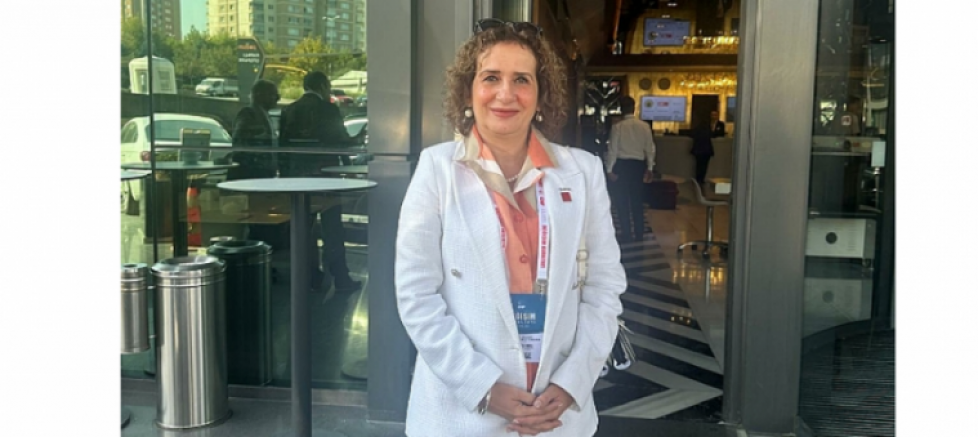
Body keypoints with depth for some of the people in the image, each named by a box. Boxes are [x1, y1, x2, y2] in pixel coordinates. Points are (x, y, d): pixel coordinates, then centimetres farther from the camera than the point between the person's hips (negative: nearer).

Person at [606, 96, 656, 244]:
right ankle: (639, 234, 16)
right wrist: (649, 167, 12)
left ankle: (627, 235, 6)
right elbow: (650, 148, 3)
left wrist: (609, 169, -3)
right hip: (638, 164, 4)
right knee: (637, 200, 13)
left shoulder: (618, 127, -10)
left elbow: (613, 149, -9)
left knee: (622, 201, 5)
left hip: (622, 164, -4)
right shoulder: (644, 126, 0)